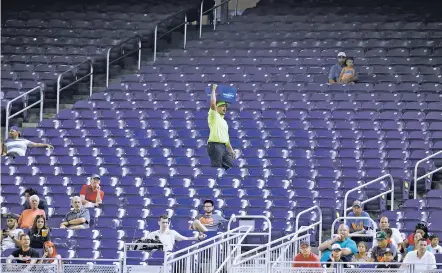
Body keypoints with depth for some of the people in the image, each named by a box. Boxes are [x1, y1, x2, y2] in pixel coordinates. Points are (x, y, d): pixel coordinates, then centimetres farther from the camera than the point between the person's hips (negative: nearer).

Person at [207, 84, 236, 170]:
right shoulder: (214, 116, 1)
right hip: (215, 145, -9)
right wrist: (214, 90, -8)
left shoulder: (224, 122, 25)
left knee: (230, 166, 5)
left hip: (224, 146, 9)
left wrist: (231, 149, 22)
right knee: (216, 168, -10)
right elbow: (213, 104, -17)